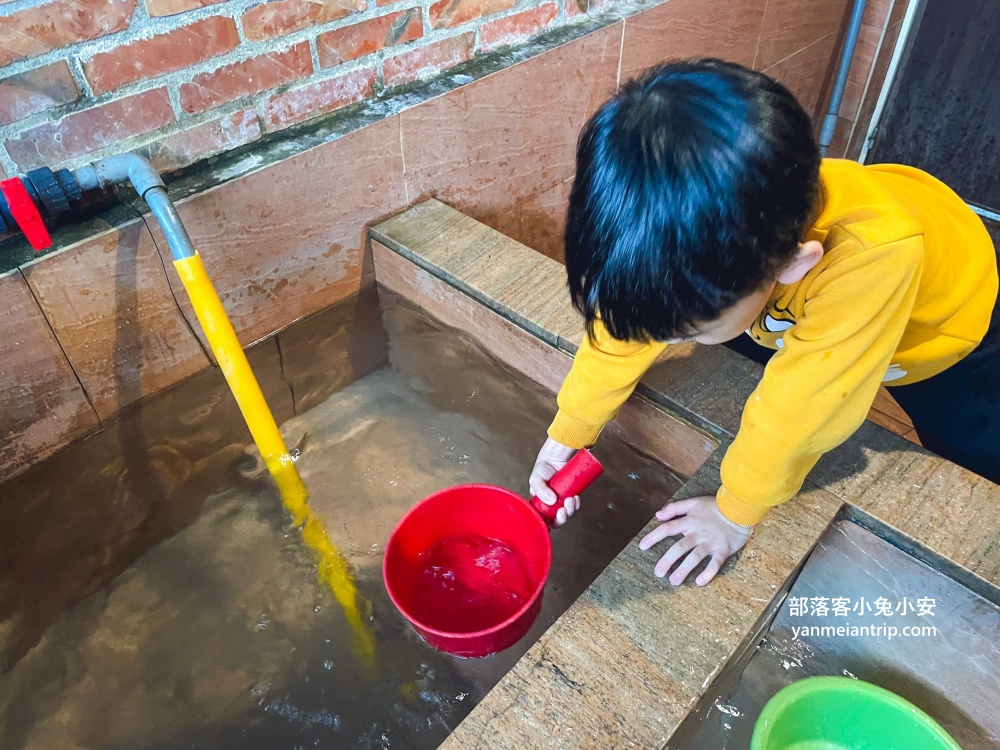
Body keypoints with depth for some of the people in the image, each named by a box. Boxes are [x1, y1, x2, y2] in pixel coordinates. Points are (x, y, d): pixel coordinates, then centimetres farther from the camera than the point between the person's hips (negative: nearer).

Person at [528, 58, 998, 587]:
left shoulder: (875, 251, -49)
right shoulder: (694, 222, -36)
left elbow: (798, 406, -39)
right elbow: (621, 326, -22)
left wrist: (735, 513, -26)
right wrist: (567, 434, -16)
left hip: (943, 325, -3)